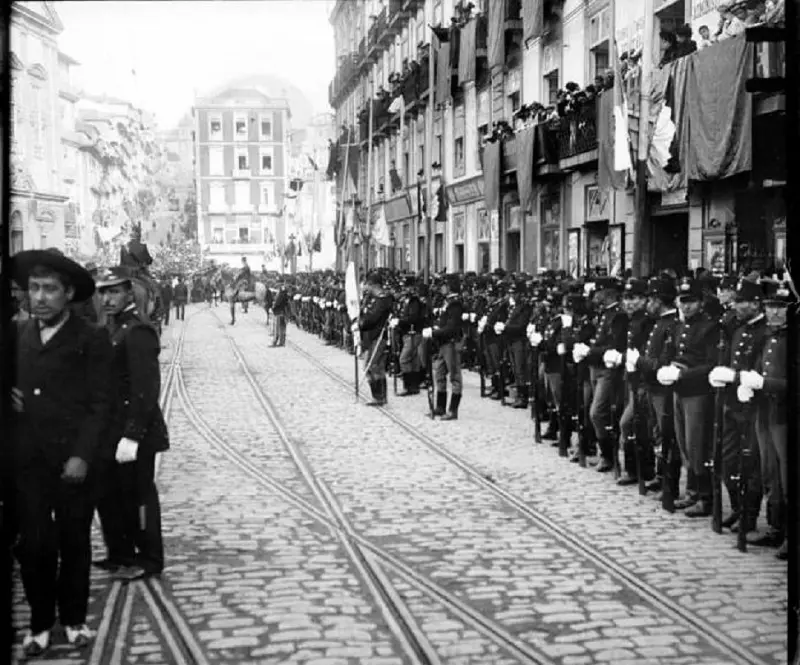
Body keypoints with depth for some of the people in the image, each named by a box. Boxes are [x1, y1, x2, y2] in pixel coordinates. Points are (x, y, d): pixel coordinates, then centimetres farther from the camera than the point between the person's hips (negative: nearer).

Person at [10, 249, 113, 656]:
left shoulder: (91, 341, -4)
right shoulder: (17, 335, 8)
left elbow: (100, 404, -7)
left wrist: (82, 455, -15)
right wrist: (9, 396, -3)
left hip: (72, 458, -3)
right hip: (26, 458, 3)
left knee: (74, 542, 9)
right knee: (33, 543, 4)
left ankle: (73, 618, 24)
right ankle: (40, 621, 19)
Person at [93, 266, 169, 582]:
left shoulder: (138, 332, -17)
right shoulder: (111, 329, 11)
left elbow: (146, 389, -22)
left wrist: (132, 435, -24)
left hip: (134, 432, -9)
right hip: (111, 431, 9)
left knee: (138, 496, 3)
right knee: (108, 495, 17)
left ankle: (149, 559, 18)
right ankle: (120, 554, 32)